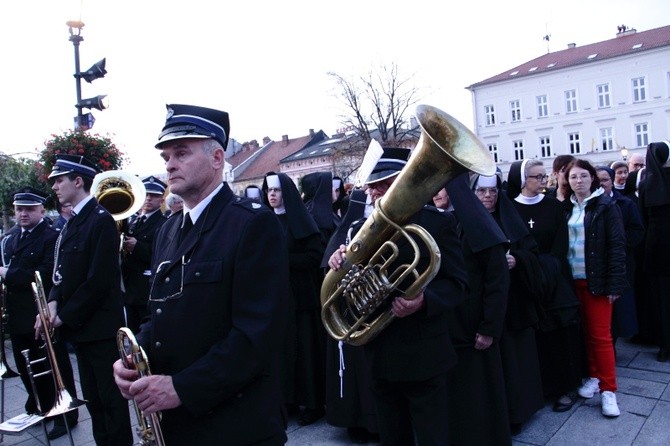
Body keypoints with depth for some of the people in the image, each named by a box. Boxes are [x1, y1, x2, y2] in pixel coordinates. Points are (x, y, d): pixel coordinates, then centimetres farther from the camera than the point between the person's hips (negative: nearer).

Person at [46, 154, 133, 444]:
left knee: (112, 400, 4)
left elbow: (99, 281, -19)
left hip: (100, 327, -9)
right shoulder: (73, 222, 12)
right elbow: (64, 271, 14)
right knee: (93, 400, 18)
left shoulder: (101, 220, -15)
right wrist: (53, 302, -3)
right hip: (79, 328, 9)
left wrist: (65, 317, -13)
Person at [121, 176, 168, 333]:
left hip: (151, 292, -7)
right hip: (130, 290, 7)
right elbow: (126, 255, 20)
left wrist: (137, 247, -21)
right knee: (132, 335, 15)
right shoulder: (132, 223, 17)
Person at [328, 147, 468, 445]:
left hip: (423, 354, -4)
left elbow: (457, 283, -9)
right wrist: (339, 265, -15)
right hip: (379, 354, 4)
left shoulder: (438, 223, -6)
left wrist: (424, 300, -28)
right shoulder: (361, 230, 5)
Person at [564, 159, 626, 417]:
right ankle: (593, 376, 27)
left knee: (600, 334, -1)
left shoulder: (606, 206, -4)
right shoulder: (567, 208, 7)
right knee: (586, 332, 12)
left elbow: (617, 246, -8)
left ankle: (608, 389, 10)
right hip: (574, 280, 4)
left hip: (597, 280, -4)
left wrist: (615, 284, -13)